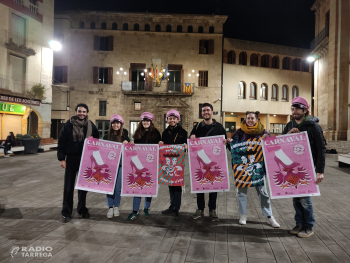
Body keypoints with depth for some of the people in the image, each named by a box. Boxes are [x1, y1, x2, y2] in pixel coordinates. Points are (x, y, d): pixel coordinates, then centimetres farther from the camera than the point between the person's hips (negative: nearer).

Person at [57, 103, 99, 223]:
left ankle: (82, 209, 28)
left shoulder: (91, 125, 4)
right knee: (68, 187, 5)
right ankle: (66, 212, 16)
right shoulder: (68, 124, -2)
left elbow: (96, 141, 14)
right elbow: (61, 142, -3)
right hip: (71, 159, -2)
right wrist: (61, 158, -8)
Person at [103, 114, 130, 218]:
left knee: (118, 186, 3)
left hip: (120, 164, -1)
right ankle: (110, 207, 12)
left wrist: (126, 144, -11)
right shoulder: (106, 136, 8)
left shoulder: (124, 136, 5)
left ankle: (116, 207, 20)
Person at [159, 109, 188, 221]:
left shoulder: (182, 131, 1)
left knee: (177, 184, -3)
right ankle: (172, 206, 25)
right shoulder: (165, 132, 13)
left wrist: (185, 147, -21)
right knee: (170, 183, 12)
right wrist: (160, 144, -5)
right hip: (167, 160, 4)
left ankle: (176, 209, 4)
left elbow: (186, 145, 0)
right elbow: (162, 146, 16)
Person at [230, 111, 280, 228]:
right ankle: (243, 215, 23)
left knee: (262, 190, 6)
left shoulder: (263, 131, 3)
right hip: (242, 165, 0)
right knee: (241, 190, 8)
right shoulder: (240, 131, 2)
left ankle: (269, 216, 21)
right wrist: (230, 142, -25)